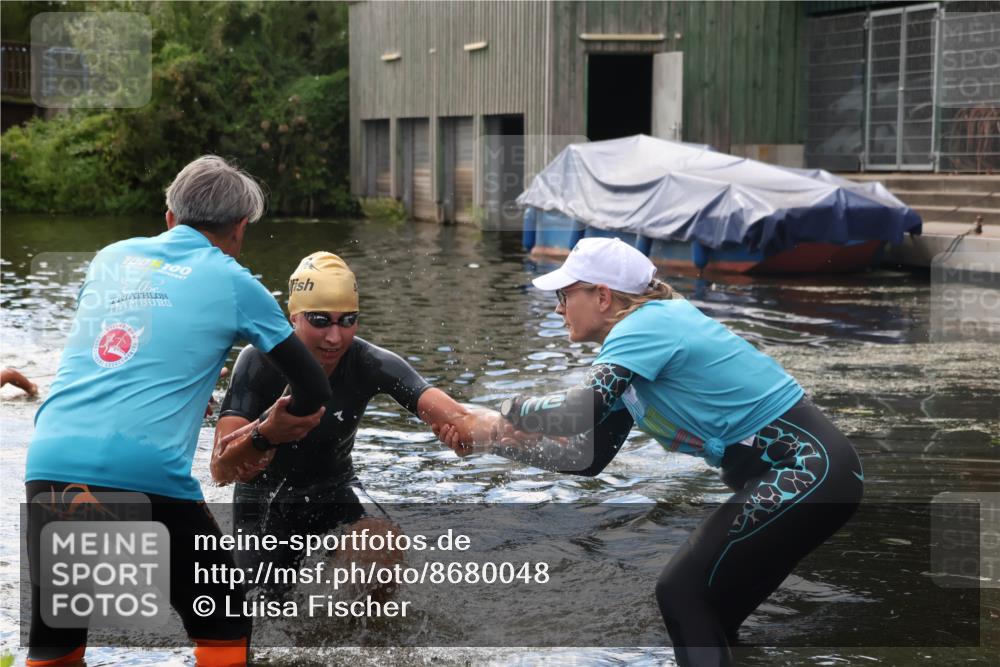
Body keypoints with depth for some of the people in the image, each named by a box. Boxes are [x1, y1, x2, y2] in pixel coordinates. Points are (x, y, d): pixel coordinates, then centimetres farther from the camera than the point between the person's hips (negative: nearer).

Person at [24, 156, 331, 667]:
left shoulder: (111, 257, 21)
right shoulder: (233, 283, 9)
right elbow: (315, 390, 11)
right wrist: (279, 422, 33)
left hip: (50, 463, 4)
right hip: (149, 472, -4)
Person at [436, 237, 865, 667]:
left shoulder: (648, 324, -14)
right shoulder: (639, 346, 15)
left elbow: (581, 411, -29)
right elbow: (587, 457, 14)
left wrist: (506, 414, -12)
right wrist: (496, 442, 6)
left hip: (809, 470, -10)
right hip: (802, 472, 10)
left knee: (682, 594, -7)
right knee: (704, 613, 12)